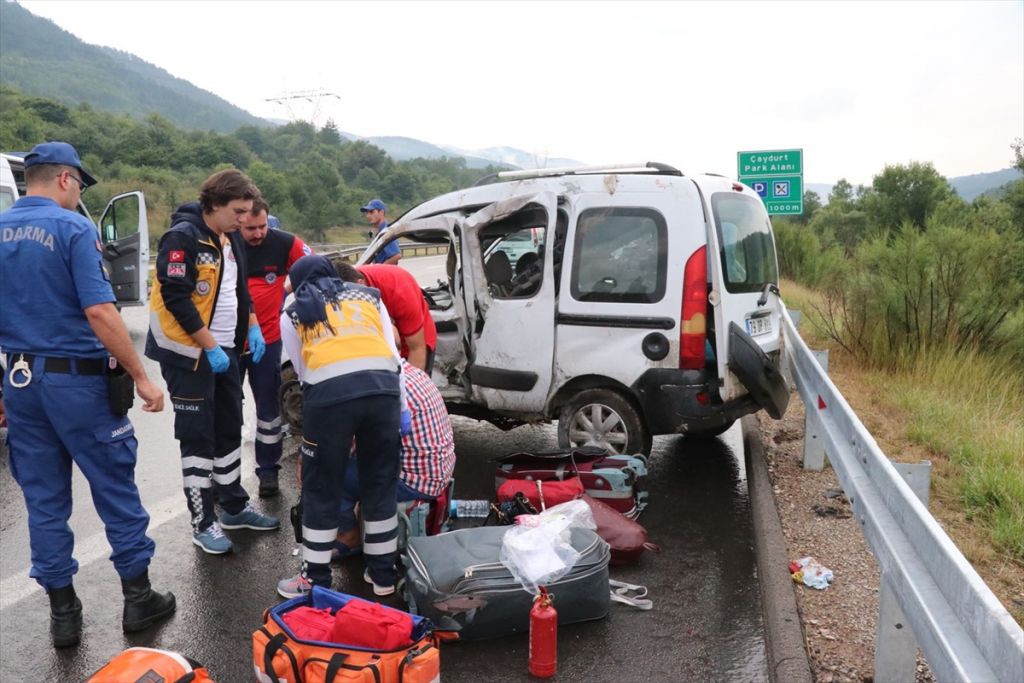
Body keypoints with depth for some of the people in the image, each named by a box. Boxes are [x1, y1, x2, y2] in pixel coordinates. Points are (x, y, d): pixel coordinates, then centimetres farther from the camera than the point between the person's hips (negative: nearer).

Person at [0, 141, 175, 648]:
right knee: (116, 490, 8)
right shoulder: (72, 227, -11)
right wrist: (141, 377, -16)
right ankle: (137, 598, 19)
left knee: (43, 500, 12)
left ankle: (63, 614, 22)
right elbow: (99, 312, -20)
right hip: (77, 379, -6)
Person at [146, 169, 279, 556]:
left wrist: (252, 328, 6)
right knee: (198, 437, 0)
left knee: (230, 431, 15)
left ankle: (235, 507, 29)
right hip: (189, 353, -8)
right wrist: (210, 347, -21)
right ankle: (203, 523, 11)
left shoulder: (231, 239, 10)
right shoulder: (182, 237, -16)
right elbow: (176, 298, -22)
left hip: (225, 350, 8)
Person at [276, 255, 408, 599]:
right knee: (381, 482, 16)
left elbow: (303, 370, 17)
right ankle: (383, 574, 28)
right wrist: (401, 406, 15)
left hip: (330, 391, -2)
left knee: (321, 487, 13)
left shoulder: (292, 315, 24)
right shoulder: (367, 294, 28)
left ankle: (315, 579, 24)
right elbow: (393, 352, 17)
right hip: (382, 385, 3)